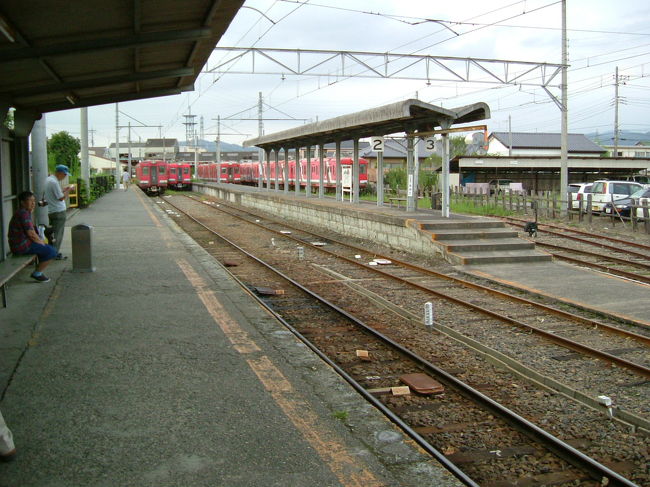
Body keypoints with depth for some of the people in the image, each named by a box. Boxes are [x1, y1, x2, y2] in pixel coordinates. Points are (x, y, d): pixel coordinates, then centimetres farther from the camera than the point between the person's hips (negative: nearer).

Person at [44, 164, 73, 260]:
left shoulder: (48, 179, 12)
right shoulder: (54, 182, -19)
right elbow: (61, 198, -19)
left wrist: (63, 190, 12)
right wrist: (68, 190, -7)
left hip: (51, 211, 10)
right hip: (58, 212, -10)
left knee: (54, 233, 14)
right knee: (58, 233, -3)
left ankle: (55, 252, 17)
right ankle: (56, 254, 1)